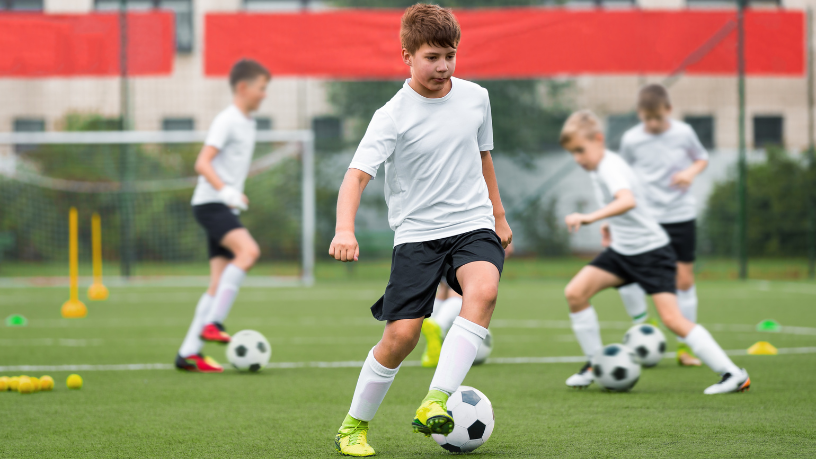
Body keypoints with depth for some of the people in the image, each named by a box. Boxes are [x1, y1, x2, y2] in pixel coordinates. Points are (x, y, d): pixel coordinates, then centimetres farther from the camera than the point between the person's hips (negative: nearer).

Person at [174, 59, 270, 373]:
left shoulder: (247, 124, 19)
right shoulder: (227, 121, -10)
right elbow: (202, 163, -19)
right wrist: (226, 190, -30)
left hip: (226, 207, 9)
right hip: (210, 203, -9)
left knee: (220, 284, 3)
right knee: (248, 250, -30)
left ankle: (188, 353, 4)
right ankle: (212, 324, -29)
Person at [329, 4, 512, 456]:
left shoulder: (475, 97, 4)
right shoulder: (393, 117, -11)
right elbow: (356, 175, -20)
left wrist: (498, 213, 27)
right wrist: (344, 230, -37)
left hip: (472, 225, 3)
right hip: (416, 234, -3)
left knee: (483, 290, -30)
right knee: (401, 335, -10)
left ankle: (436, 402, -35)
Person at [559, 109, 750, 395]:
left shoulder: (610, 167, -23)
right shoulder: (597, 168, 6)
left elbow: (627, 201, -46)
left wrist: (590, 218, -57)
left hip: (652, 250, -9)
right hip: (622, 250, 9)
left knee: (672, 319, -17)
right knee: (575, 292, -7)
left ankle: (733, 374, -11)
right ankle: (594, 364, 7)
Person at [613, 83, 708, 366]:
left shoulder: (683, 133, -3)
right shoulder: (631, 139, -3)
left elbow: (702, 158, 13)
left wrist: (691, 172, -10)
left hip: (681, 216, 0)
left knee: (684, 279, 2)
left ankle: (685, 346, 13)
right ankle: (642, 325, 8)